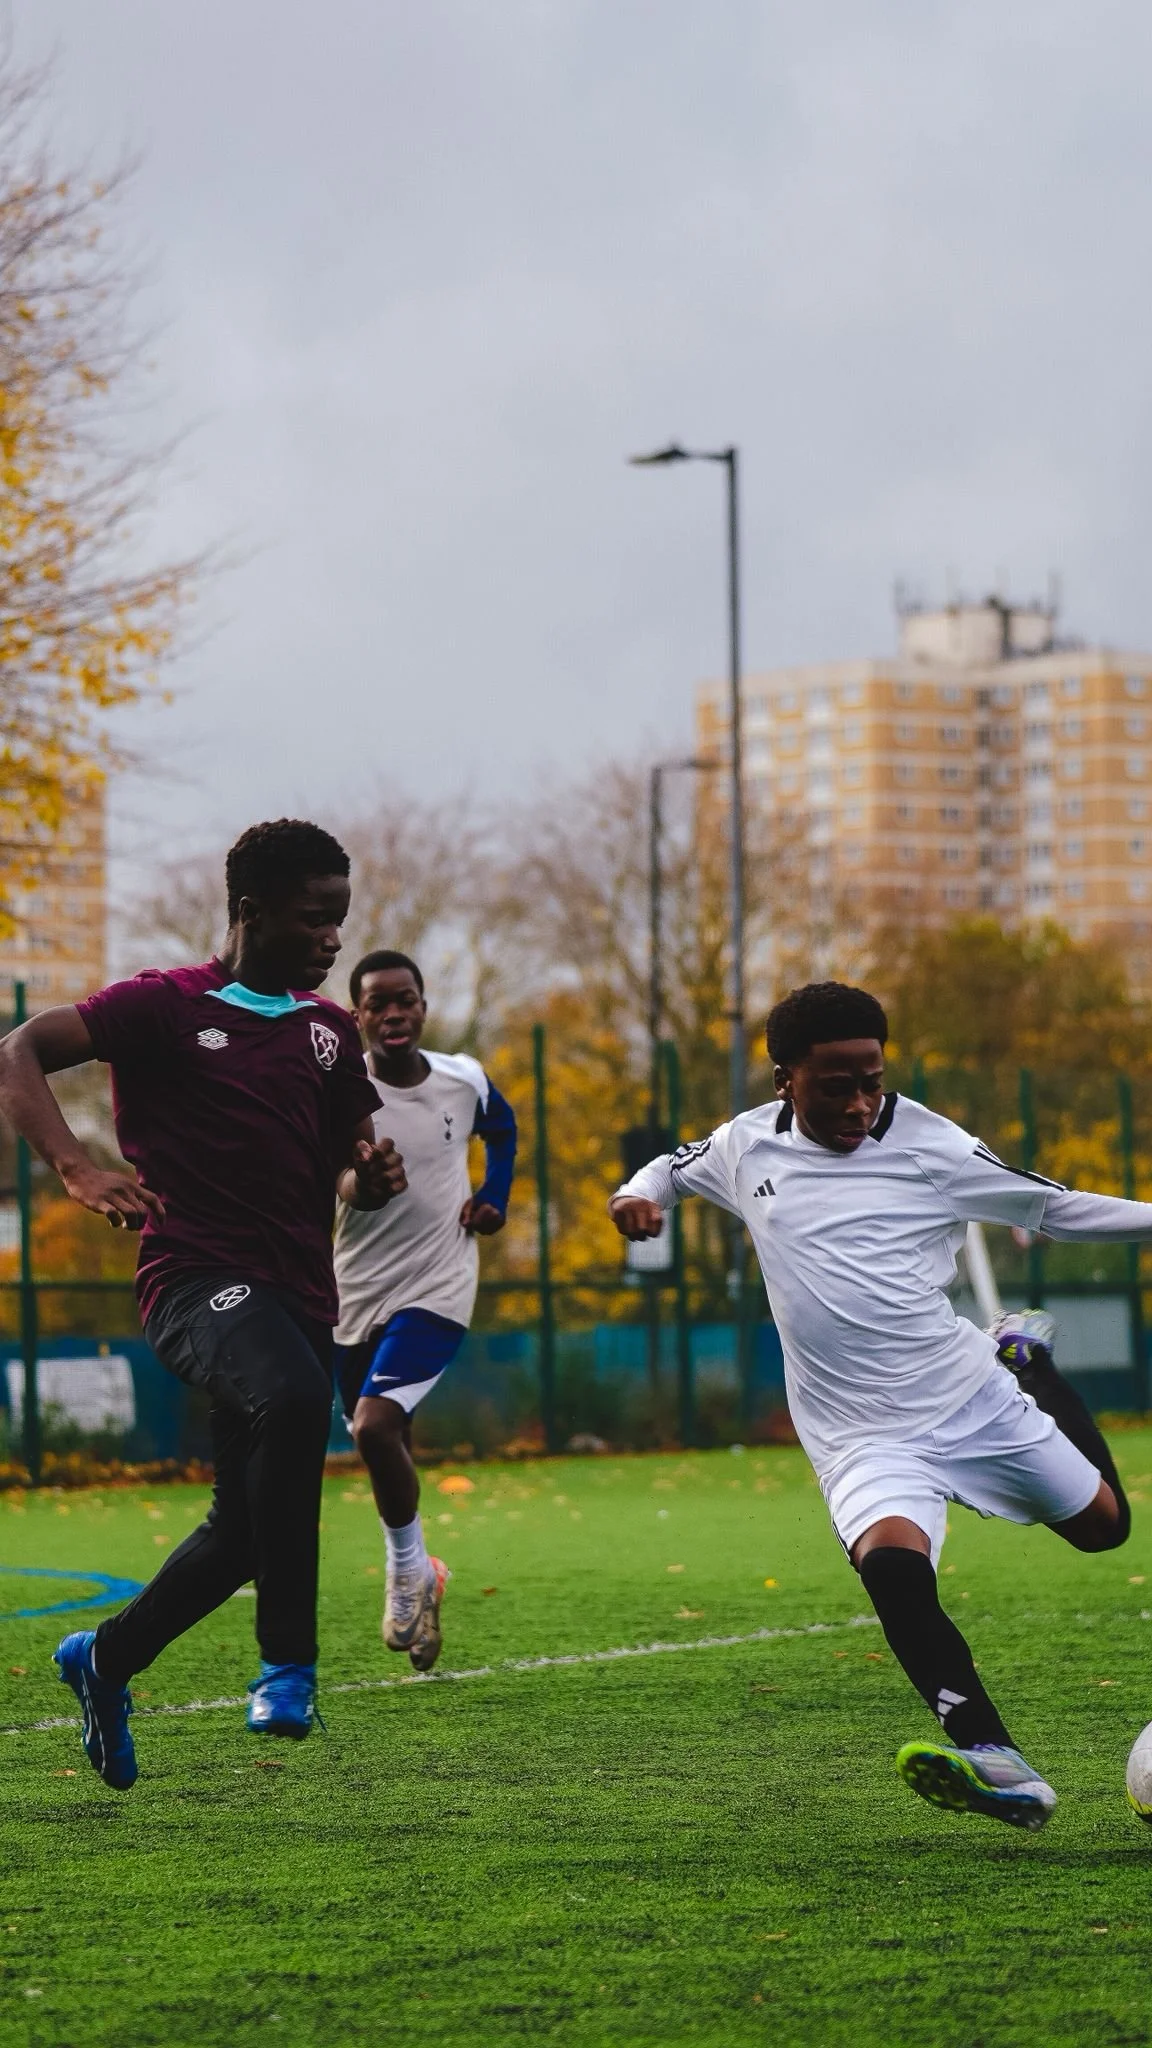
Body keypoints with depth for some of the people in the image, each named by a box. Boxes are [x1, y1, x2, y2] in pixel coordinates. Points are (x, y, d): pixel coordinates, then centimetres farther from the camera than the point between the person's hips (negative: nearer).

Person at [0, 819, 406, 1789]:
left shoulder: (330, 1033, 16)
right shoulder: (164, 1007, -2)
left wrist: (372, 1179, -2)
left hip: (299, 1290, 7)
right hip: (197, 1276, -7)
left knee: (248, 1525, 10)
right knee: (291, 1397, -36)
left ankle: (104, 1658, 35)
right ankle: (288, 1662, -30)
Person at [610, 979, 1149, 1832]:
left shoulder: (930, 1146, -7)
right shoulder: (748, 1146, 1)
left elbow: (1052, 1207, 3)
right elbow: (676, 1167, 23)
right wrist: (639, 1195, 1)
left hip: (974, 1400, 1)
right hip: (865, 1437, -1)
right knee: (892, 1564, -32)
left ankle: (1029, 1363, 45)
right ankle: (998, 1766, -44)